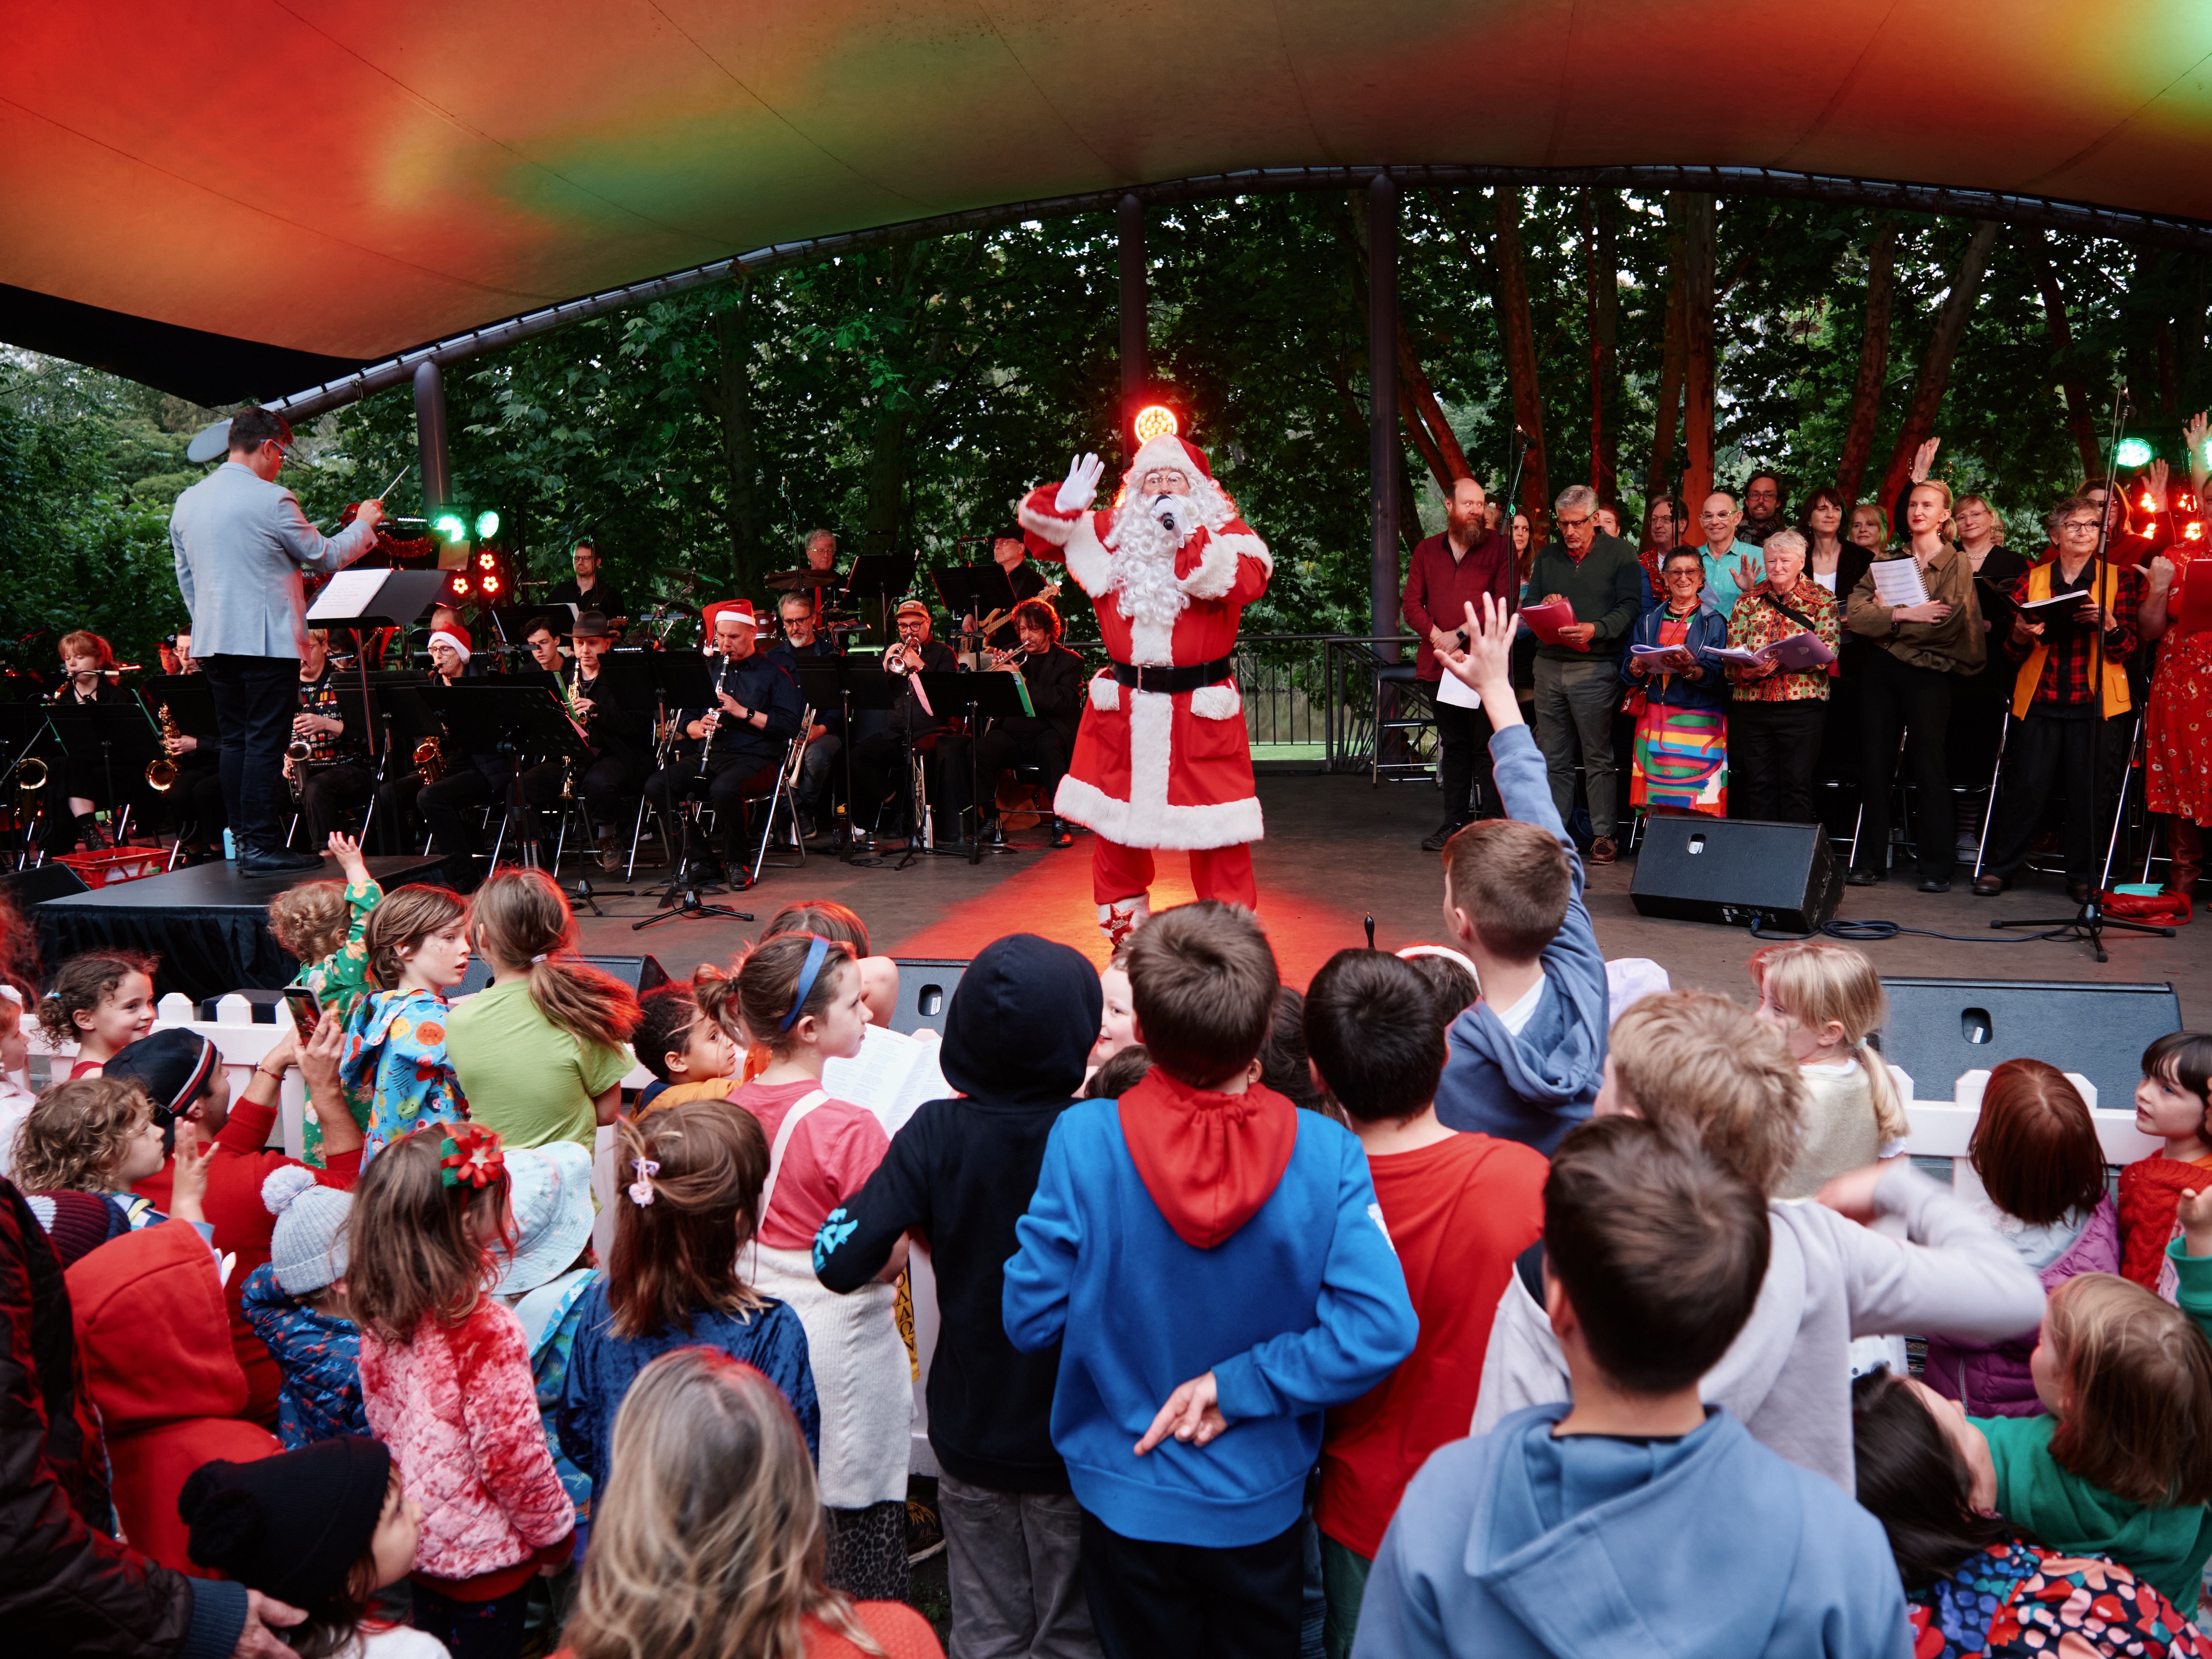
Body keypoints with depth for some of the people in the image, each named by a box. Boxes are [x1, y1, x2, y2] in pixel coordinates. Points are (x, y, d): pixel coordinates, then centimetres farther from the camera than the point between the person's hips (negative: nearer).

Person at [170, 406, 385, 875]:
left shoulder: (186, 503, 12)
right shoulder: (271, 499, -12)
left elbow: (186, 577, 18)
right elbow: (326, 558, -3)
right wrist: (364, 524, 12)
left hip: (214, 642, 7)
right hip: (267, 640, -7)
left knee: (235, 742, 11)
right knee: (265, 744, -5)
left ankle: (244, 841, 14)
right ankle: (262, 846, -5)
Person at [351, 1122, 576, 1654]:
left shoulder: (378, 1316, -8)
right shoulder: (488, 1329, -30)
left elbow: (382, 1426, 5)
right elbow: (511, 1455, -24)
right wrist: (556, 1531, -7)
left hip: (415, 1540, 7)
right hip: (485, 1555, -6)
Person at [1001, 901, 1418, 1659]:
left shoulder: (1083, 1139, -23)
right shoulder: (1326, 1153, -21)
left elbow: (1030, 1319, -16)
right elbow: (1379, 1331, -25)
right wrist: (1238, 1384, -17)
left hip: (1126, 1501, 0)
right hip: (1261, 1505, 1)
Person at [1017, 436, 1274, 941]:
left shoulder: (1226, 534, -1)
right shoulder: (1115, 531, 8)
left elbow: (1247, 580, -22)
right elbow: (1042, 529, 15)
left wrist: (1186, 535, -23)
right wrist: (1063, 506, -7)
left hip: (1201, 708, -4)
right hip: (1123, 706, 4)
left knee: (1217, 827, -2)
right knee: (1115, 821, 14)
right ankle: (1124, 929, 34)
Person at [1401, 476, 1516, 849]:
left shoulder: (1498, 547, 3)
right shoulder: (1427, 551, 13)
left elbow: (1506, 601, -6)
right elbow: (1411, 603, 9)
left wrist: (1463, 634, -12)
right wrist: (1436, 635, -8)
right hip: (1440, 663, 4)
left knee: (1486, 745, -6)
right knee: (1452, 745, 10)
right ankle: (1454, 822, 17)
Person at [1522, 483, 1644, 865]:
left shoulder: (1620, 554, 2)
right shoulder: (1547, 557, 15)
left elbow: (1630, 608, -6)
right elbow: (1527, 608, 16)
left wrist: (1595, 629, -22)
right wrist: (1545, 606, -7)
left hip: (1595, 666, -4)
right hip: (1549, 665, 4)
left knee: (1598, 757, -3)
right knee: (1553, 757, 6)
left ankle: (1603, 834, 3)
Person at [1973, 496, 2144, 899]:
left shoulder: (2119, 579, 9)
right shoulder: (2031, 582, 12)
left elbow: (2129, 649, 3)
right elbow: (2014, 654, 12)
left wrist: (2109, 625, -18)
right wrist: (2020, 634, -11)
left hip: (2097, 703, -1)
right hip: (2040, 700, 1)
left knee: (2091, 791, -2)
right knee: (2027, 786, -4)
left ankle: (2083, 877, 10)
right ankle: (1999, 868, 8)